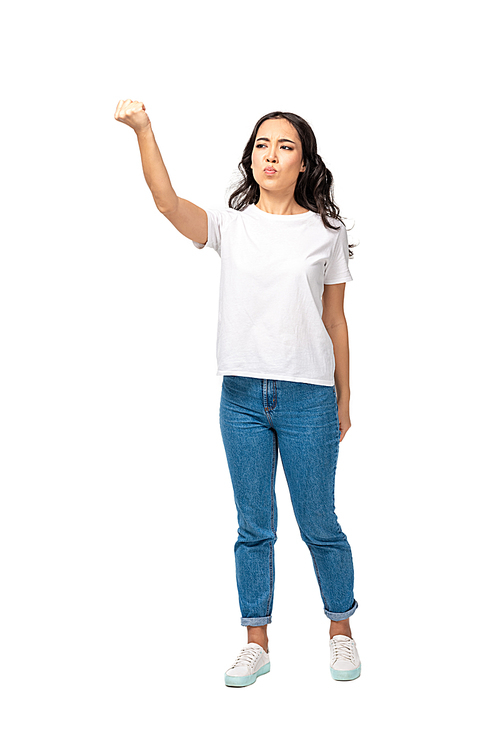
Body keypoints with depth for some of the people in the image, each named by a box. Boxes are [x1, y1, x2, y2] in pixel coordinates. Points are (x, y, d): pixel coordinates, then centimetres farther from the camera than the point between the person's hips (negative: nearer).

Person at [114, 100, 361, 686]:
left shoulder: (325, 231, 3)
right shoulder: (231, 224, 3)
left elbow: (334, 321, 6)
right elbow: (168, 202, -16)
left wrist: (343, 399, 8)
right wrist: (143, 131, -31)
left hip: (308, 396, -1)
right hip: (242, 395, 1)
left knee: (319, 524, 8)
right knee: (253, 527, 10)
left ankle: (341, 632, 28)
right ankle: (257, 643, 23)